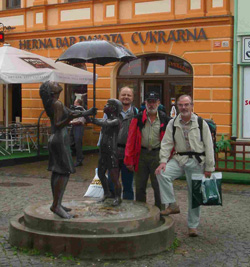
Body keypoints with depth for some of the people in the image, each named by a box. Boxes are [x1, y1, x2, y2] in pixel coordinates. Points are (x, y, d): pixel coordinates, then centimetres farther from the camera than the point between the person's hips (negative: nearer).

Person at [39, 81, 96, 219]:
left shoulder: (52, 103, 13)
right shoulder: (57, 104, -16)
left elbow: (70, 112, 20)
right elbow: (57, 125, -20)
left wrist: (88, 113, 27)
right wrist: (69, 118, -36)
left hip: (54, 139, 10)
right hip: (60, 140, -10)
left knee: (57, 172, 11)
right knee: (65, 173, -10)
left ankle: (56, 203, 15)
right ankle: (56, 205, -12)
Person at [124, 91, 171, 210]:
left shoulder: (165, 120, 1)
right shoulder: (138, 118, 2)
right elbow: (131, 139, 0)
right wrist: (129, 160, -4)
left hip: (157, 155, -1)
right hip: (141, 154, 2)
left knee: (158, 186, 4)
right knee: (140, 186, 11)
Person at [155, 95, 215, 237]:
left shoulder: (201, 123, -2)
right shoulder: (173, 123, 4)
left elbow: (209, 146, -1)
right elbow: (166, 143, 2)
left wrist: (209, 168, -4)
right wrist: (163, 161, -13)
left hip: (196, 162, -2)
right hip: (179, 159, 2)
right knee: (162, 174, -25)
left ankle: (193, 226, 19)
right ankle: (172, 205, -10)